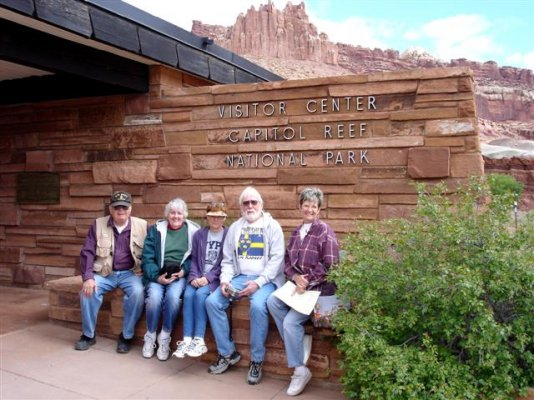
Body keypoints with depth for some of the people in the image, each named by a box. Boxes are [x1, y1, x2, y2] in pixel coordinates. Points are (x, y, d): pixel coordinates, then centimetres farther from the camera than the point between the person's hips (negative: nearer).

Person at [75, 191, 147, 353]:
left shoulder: (141, 225, -1)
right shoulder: (98, 225, 0)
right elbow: (87, 252, -3)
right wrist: (88, 277, -16)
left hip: (130, 273, -1)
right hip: (105, 272, 1)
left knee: (137, 292, -30)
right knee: (88, 291, -25)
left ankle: (126, 336, -12)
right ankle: (88, 335, -3)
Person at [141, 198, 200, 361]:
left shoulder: (193, 230, 5)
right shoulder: (156, 229, 7)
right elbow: (147, 258, 2)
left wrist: (183, 271, -10)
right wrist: (157, 276, -13)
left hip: (180, 274, -1)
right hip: (157, 274, 1)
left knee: (173, 296, -32)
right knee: (154, 297, -29)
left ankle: (165, 338, -10)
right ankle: (150, 337, -4)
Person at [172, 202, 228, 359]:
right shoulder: (199, 234, 12)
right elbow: (194, 259, 9)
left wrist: (208, 277, -14)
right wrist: (194, 277, -9)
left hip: (216, 278, -3)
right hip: (198, 277, 3)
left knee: (200, 294, -30)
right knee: (188, 294, -26)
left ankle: (199, 340, -25)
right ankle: (187, 340, -26)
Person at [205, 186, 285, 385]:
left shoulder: (272, 226, 1)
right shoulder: (234, 228, 15)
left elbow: (277, 259, -8)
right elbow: (227, 259, 14)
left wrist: (258, 282, -18)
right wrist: (225, 280, -6)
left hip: (265, 279, -5)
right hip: (239, 277, 5)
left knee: (258, 305, -33)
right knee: (212, 301, -16)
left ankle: (256, 360, -15)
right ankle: (227, 353, -2)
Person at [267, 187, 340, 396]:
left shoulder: (324, 231, -7)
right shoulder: (296, 232, 15)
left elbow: (329, 265, -13)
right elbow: (287, 261, 12)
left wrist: (307, 281, -16)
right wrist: (296, 277, -9)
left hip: (319, 286, -7)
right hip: (299, 283, 7)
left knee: (291, 321, -20)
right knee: (272, 302, -20)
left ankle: (300, 370, -3)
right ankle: (299, 342, -8)